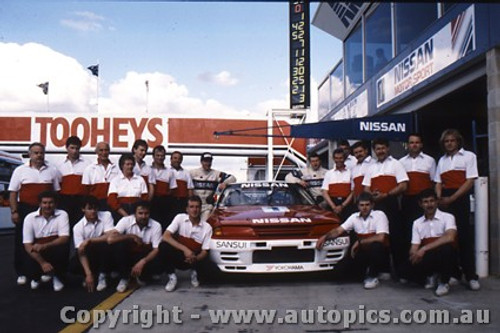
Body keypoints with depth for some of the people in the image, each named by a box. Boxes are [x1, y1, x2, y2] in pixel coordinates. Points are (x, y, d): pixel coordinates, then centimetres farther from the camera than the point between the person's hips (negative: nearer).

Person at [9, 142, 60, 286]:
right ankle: (21, 273, 11)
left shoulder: (51, 171, 9)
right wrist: (14, 212, -7)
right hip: (25, 210, -2)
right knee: (22, 242, 2)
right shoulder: (20, 170, 2)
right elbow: (13, 193, 1)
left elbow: (57, 192, 12)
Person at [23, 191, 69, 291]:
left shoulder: (62, 215, -10)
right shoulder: (30, 218, -9)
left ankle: (56, 276, -3)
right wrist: (42, 262, -26)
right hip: (38, 254, 1)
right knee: (30, 270, -28)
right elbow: (28, 245, -13)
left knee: (63, 248, -34)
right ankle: (36, 277, 15)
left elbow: (64, 238, -19)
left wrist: (44, 246, -35)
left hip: (56, 251, -1)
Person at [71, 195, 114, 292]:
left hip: (104, 252, -1)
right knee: (74, 265, -26)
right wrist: (88, 274, -28)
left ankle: (102, 275, -13)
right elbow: (81, 252, -18)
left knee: (104, 245, -34)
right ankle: (94, 273, 5)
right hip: (90, 255, 2)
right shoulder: (78, 227, -12)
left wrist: (89, 240, -25)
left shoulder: (106, 216, -13)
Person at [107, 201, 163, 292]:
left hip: (146, 258, 0)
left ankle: (142, 277, 4)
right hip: (128, 256, 0)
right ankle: (124, 278, -9)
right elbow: (110, 239, -29)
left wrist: (142, 262, -33)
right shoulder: (126, 221, -17)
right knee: (118, 245, -31)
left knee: (159, 265, -32)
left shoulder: (156, 226, -15)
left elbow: (157, 250, -18)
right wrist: (132, 237, -24)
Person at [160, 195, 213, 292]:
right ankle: (172, 277, -10)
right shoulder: (180, 218, -11)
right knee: (164, 246, -30)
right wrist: (185, 249, -31)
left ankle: (195, 273, 9)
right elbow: (165, 237, -21)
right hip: (178, 256, 0)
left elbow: (204, 251, -9)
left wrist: (195, 258, -33)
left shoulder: (207, 227, -9)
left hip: (194, 259, 1)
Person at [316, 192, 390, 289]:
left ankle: (373, 276, -10)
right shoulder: (354, 217, 2)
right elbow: (338, 231, 1)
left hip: (379, 254, -4)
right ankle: (367, 271, 15)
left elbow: (381, 238, -25)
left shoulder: (379, 215, -12)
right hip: (364, 253, 4)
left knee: (375, 246, -37)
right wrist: (325, 236, -18)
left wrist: (359, 242, -20)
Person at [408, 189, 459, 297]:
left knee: (446, 248, -38)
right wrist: (414, 254, -22)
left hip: (445, 258, -3)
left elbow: (449, 238, -24)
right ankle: (430, 275, 10)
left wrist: (424, 249, -28)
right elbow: (414, 247, 4)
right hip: (426, 258, 3)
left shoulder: (447, 217, -5)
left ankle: (443, 282, -9)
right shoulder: (417, 223, 8)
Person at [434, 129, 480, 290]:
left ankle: (471, 276, -1)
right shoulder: (442, 160, 18)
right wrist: (439, 199, -5)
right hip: (445, 201, 4)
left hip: (460, 199, -4)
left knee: (464, 236, -7)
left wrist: (451, 198, -13)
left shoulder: (468, 156, 4)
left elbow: (470, 182, -5)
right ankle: (453, 274, 10)